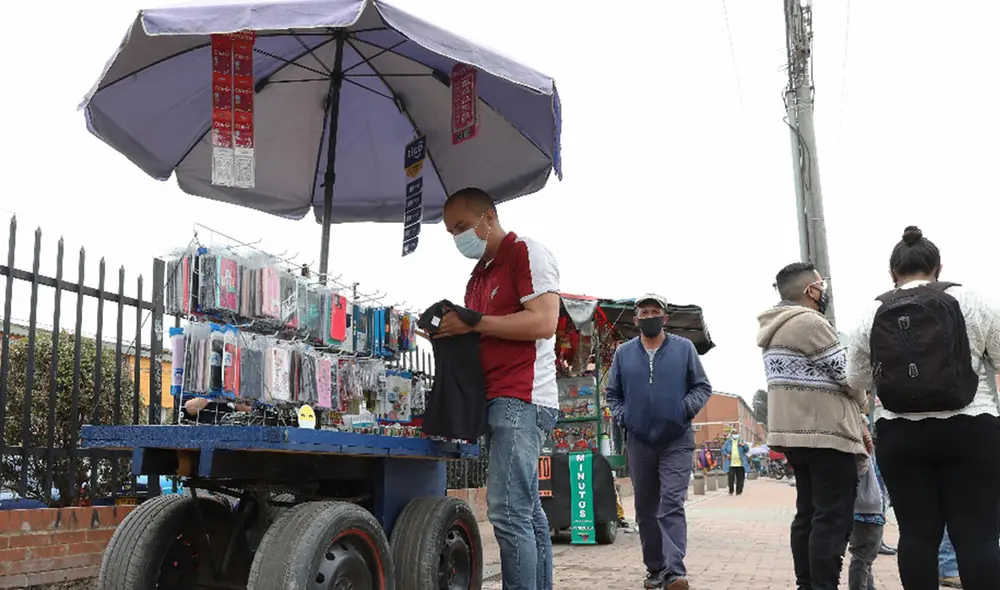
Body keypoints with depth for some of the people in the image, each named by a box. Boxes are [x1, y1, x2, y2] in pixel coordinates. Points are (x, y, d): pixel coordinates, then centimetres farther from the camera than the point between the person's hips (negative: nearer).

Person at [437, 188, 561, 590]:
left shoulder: (527, 253, -4)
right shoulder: (480, 274, 22)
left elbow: (543, 321, -16)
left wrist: (473, 323, -14)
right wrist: (452, 329, 7)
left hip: (521, 401, -9)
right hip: (500, 401, 9)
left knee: (507, 511, -13)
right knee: (527, 511, 9)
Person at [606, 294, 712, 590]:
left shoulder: (684, 348, 2)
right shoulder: (623, 353, 7)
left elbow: (702, 386, 6)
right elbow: (612, 393, 14)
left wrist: (685, 408, -11)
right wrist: (622, 416, -2)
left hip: (677, 440, -3)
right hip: (639, 441, 3)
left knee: (672, 505, -13)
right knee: (646, 508, 8)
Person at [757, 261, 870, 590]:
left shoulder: (778, 328, 18)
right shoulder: (810, 322, -14)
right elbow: (848, 375, -12)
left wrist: (854, 422, 16)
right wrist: (860, 404, 10)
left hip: (797, 433, 10)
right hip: (825, 435, -10)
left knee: (808, 514, 13)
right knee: (833, 519, -7)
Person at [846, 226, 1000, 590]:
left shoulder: (871, 316, 5)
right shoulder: (968, 301, -1)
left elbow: (857, 378, 11)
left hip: (899, 434, 2)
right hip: (968, 429, -2)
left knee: (917, 532, 5)